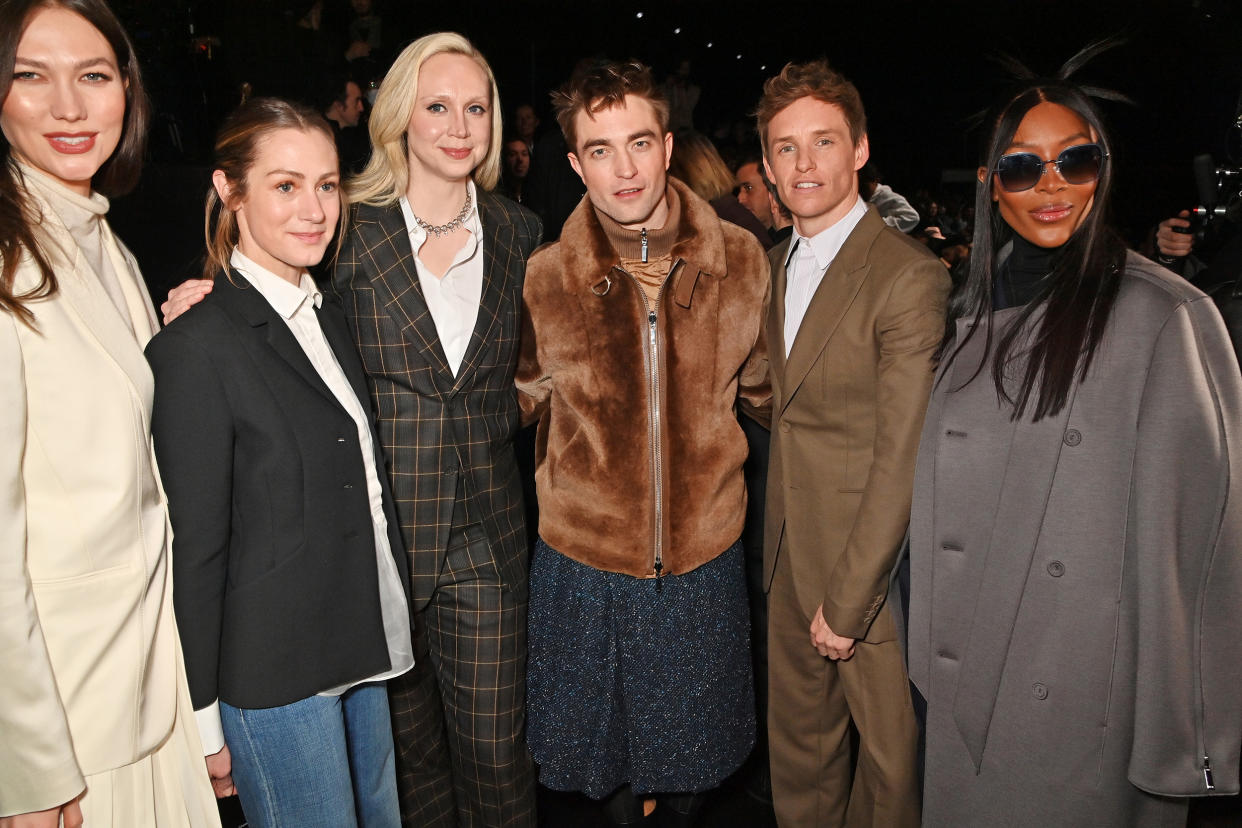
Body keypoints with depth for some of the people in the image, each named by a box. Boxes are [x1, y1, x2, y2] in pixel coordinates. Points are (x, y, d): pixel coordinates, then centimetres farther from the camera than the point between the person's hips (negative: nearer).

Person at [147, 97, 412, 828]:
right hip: (274, 674, -7)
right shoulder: (200, 345, -18)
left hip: (363, 646, 8)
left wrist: (386, 623, 12)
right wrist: (206, 718, -10)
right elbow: (196, 544, -16)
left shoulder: (327, 316, 7)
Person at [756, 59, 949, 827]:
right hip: (791, 558, 7)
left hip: (873, 566, -6)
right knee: (798, 749, 21)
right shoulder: (781, 261, 9)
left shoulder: (909, 276, -17)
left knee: (891, 764, 14)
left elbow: (902, 458, -19)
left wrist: (847, 599, -16)